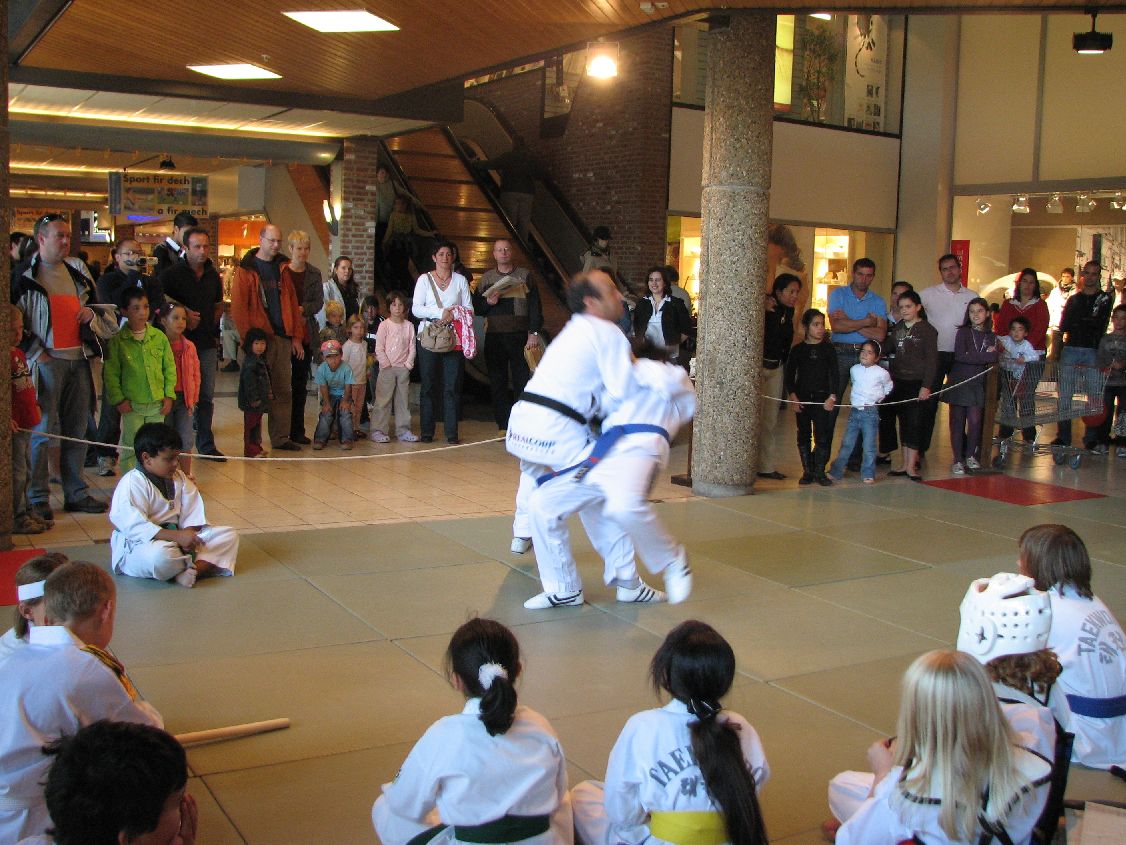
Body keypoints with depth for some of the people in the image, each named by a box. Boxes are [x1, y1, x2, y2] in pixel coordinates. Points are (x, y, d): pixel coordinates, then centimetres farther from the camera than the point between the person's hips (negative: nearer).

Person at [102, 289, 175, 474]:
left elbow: (170, 367, 7)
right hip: (131, 405, -3)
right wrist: (118, 399, -8)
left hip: (157, 404, 3)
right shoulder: (117, 341, -4)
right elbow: (111, 373, -3)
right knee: (130, 447, 3)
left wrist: (169, 395, 2)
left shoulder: (159, 337, 4)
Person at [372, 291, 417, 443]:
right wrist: (387, 364, -11)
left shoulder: (408, 326, 6)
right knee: (383, 400, -2)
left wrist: (408, 364, -4)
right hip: (387, 368, -3)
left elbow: (412, 347, 6)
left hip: (403, 369, 3)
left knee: (403, 400, 7)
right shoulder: (384, 325, -3)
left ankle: (403, 430, 12)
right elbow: (379, 348, -5)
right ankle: (378, 431, 1)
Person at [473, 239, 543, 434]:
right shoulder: (487, 278, 14)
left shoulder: (524, 275, 7)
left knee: (522, 381, -5)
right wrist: (488, 303, -8)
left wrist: (534, 333, -5)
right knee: (497, 382, 2)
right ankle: (503, 426, 8)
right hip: (494, 336, 2)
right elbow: (476, 307, 14)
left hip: (519, 336, -2)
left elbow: (535, 306, 4)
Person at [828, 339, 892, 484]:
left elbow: (888, 387, 12)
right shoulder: (854, 369, 4)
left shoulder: (881, 373, -6)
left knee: (869, 446, 1)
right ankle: (836, 472, 13)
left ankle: (868, 474, 11)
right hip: (855, 411, 3)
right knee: (846, 444, 7)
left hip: (870, 412, -3)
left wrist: (878, 398, 6)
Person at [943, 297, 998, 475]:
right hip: (959, 382, -2)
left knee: (975, 421, -6)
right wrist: (986, 356, -14)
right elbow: (960, 356, -16)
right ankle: (958, 460, 8)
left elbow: (994, 359, 5)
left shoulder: (991, 336, 9)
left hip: (977, 385, 2)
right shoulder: (963, 332, -2)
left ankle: (971, 455, 14)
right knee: (957, 422, 1)